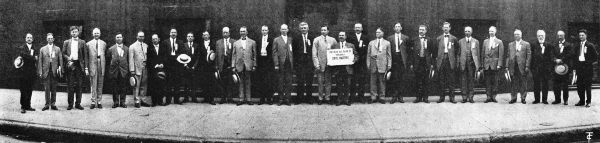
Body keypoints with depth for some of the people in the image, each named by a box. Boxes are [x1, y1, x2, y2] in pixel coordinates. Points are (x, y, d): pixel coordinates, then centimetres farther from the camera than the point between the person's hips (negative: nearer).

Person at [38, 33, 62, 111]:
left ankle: (53, 104, 8)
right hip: (46, 71, 0)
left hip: (55, 71, 0)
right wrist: (40, 72, -1)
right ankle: (47, 104, 3)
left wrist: (60, 69, -3)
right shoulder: (42, 49, 10)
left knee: (54, 89, 2)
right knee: (46, 89, -1)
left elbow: (60, 60, 7)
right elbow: (40, 61, 7)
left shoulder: (57, 49, 10)